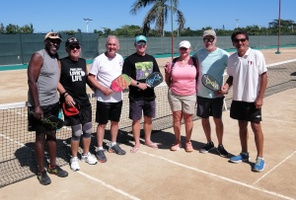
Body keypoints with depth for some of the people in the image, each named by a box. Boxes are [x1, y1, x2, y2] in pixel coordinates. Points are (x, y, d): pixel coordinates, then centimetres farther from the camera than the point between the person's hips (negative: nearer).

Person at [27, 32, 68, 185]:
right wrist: (37, 106, -22)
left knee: (52, 134, 15)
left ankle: (53, 165, 28)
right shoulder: (38, 56, -12)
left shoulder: (56, 58, 11)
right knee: (41, 136, 3)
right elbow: (31, 81, -18)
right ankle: (41, 170, 18)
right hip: (40, 105, -7)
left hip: (53, 103, 7)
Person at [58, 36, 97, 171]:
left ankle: (86, 154, 31)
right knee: (77, 132, -3)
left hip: (84, 101, 6)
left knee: (87, 129, 11)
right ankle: (74, 158, 17)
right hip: (71, 102, -5)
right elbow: (56, 81, -8)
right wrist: (65, 94, -19)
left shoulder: (83, 62, 10)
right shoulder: (61, 63, -6)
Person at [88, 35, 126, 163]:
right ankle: (100, 149, 15)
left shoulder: (120, 58, 4)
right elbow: (91, 77, -11)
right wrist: (103, 89, -20)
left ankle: (113, 145, 32)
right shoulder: (99, 59, -12)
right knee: (102, 124, 3)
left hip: (118, 97, 5)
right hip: (104, 98, -5)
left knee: (115, 121, 16)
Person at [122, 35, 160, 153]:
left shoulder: (151, 59, 12)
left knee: (148, 119, 13)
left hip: (150, 95, 5)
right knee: (136, 119, 2)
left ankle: (148, 140, 30)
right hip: (135, 96, -4)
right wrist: (138, 84, -21)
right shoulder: (129, 60, -3)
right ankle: (137, 143, 16)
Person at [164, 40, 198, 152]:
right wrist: (171, 87, -1)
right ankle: (177, 141, 20)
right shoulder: (172, 63, 3)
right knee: (176, 118, 6)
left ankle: (188, 142, 20)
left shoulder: (195, 62, -1)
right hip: (174, 95, 1)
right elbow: (167, 78, 12)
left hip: (190, 95, -1)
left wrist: (196, 88, -2)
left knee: (188, 118, 6)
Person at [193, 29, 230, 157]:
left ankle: (220, 146, 21)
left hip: (217, 94, -3)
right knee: (204, 119, 12)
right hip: (201, 94, 3)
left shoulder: (223, 55, -10)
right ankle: (209, 143, 31)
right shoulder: (199, 53, 0)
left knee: (217, 120, 4)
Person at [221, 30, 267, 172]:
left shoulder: (257, 55, -10)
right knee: (242, 126, 14)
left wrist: (260, 97, -12)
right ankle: (244, 154, 29)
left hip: (253, 99, -4)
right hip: (237, 99, 4)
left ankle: (260, 158, 14)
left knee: (256, 127, 1)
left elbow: (264, 76, -8)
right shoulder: (231, 58, 3)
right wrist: (226, 85, -9)